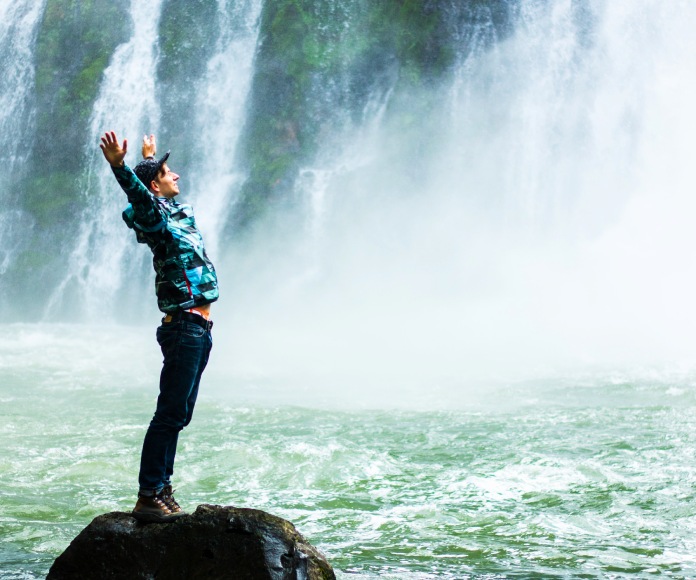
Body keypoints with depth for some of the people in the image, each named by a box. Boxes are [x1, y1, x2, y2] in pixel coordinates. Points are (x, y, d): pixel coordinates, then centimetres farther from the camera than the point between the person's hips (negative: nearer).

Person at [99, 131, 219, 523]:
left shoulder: (178, 211, 17)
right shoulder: (155, 216, -8)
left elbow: (151, 193, 39)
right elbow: (139, 195, -31)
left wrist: (150, 158, 55)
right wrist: (118, 165, -49)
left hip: (199, 329, 9)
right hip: (183, 327, -9)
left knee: (178, 415, 10)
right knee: (170, 414, -11)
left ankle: (162, 490, 15)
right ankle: (148, 497, -10)